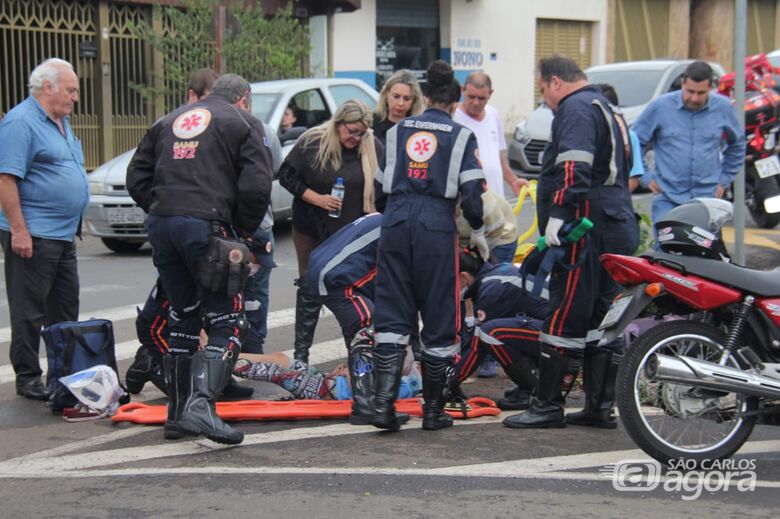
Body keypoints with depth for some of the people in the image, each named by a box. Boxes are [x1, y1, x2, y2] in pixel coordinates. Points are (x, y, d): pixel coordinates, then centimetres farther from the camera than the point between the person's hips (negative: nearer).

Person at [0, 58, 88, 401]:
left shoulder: (60, 121, 16)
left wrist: (74, 224, 22)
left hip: (63, 234, 10)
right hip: (33, 236, -10)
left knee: (65, 309, 15)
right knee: (29, 312, -1)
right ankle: (27, 379, 6)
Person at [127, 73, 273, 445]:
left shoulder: (168, 122, 23)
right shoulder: (243, 123, 6)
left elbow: (137, 178, 17)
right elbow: (257, 185, -6)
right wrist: (244, 229, 7)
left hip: (160, 223, 6)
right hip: (207, 226, -6)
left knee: (182, 318, 17)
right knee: (225, 321, -3)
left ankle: (177, 414, 20)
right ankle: (200, 404, -21)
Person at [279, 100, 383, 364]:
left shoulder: (372, 147, -7)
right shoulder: (311, 143, -11)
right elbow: (287, 176, -6)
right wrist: (316, 198, -16)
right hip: (312, 229, 0)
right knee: (310, 289, 6)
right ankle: (301, 352, 13)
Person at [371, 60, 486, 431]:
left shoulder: (397, 131, 14)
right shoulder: (461, 136, 5)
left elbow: (380, 190, 16)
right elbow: (471, 192, -3)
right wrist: (477, 231, 13)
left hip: (395, 224, 3)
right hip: (437, 229, -3)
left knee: (392, 317, 6)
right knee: (438, 319, 6)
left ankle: (383, 402, -6)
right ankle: (433, 411, 12)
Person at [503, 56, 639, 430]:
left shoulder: (576, 109, -8)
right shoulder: (603, 107, 24)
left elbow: (574, 167, -25)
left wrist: (559, 213, -28)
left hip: (586, 230, -10)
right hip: (617, 230, 10)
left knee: (563, 318, -6)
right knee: (600, 320, 11)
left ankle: (547, 406, -3)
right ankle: (600, 406, 15)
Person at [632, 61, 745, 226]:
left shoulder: (723, 108, 5)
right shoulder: (660, 106, -3)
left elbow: (737, 144, 21)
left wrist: (725, 178, 15)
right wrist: (645, 177, 2)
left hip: (708, 196, 2)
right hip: (667, 198, -2)